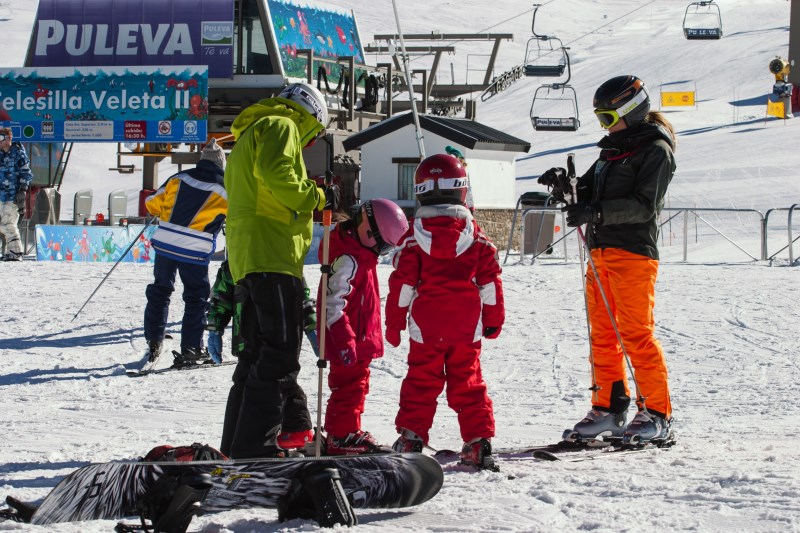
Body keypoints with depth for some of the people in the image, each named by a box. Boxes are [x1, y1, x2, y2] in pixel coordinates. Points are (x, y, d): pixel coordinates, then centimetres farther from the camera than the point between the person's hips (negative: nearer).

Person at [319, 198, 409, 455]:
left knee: (356, 383, 17)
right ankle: (342, 436, -1)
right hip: (347, 340, -11)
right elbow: (334, 304, -25)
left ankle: (347, 433, 26)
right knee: (350, 384, -6)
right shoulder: (347, 261, -21)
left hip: (358, 341, 11)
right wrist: (345, 341, -27)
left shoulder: (360, 255, 13)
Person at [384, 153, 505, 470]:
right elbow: (490, 281, 4)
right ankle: (478, 441, 4)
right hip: (467, 327, 1)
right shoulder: (476, 237, 1)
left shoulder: (414, 238, -4)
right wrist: (493, 319, 14)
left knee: (421, 383, 6)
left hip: (426, 327, -1)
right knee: (468, 383, 8)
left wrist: (394, 323, 6)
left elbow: (402, 283, -3)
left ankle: (411, 439, 0)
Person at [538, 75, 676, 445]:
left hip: (633, 251, -9)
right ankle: (609, 408, 13)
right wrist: (564, 185, -2)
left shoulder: (655, 150, -6)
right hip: (601, 249, 9)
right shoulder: (612, 149, 21)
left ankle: (657, 414, -6)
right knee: (602, 334, 8)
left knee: (637, 334, -10)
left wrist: (596, 212, -26)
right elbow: (586, 193, 20)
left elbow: (644, 205, -16)